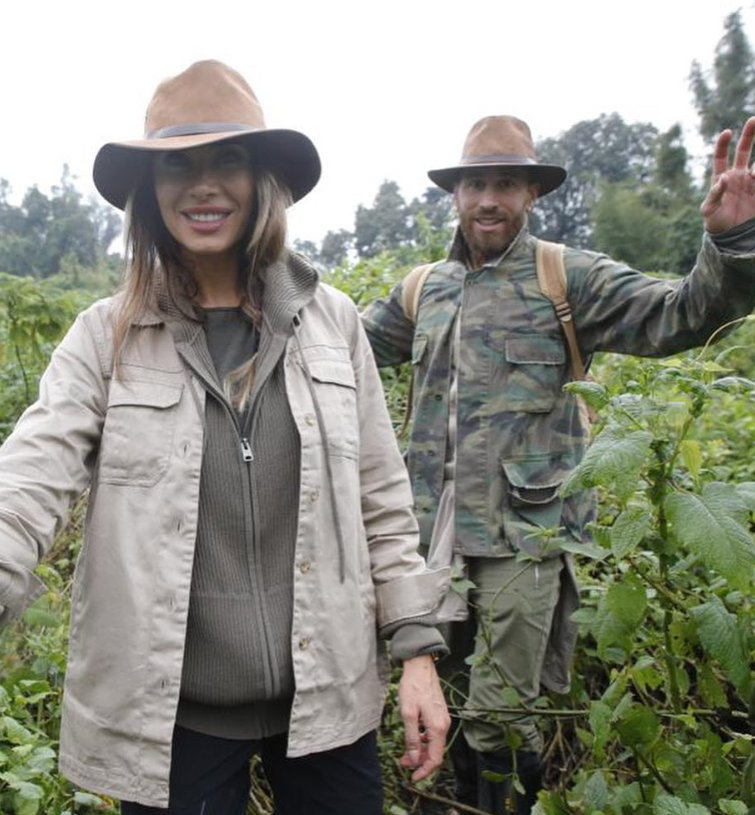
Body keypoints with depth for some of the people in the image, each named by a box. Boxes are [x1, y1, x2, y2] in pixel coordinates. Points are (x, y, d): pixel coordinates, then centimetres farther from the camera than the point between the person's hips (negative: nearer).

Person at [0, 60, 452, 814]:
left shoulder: (331, 322, -1)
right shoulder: (106, 337, -4)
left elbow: (381, 498, 3)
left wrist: (417, 648, 0)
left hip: (327, 697, 2)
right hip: (167, 714, -1)